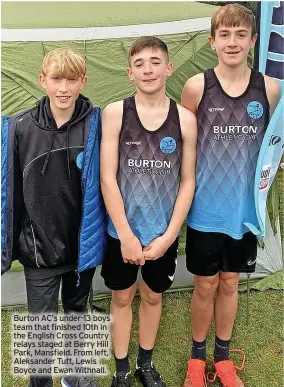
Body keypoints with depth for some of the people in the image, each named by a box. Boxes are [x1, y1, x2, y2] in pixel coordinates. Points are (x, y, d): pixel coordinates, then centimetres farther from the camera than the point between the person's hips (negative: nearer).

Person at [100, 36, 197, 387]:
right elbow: (107, 179, -11)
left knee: (153, 296, 18)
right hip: (122, 231, -1)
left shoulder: (185, 119, -6)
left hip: (164, 233, 1)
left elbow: (187, 182, -2)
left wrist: (168, 235, -8)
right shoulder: (114, 113, -9)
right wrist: (126, 235, -14)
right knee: (122, 297, 14)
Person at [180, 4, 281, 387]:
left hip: (246, 207, 2)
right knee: (205, 285, 11)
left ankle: (223, 355, 38)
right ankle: (197, 355, 35)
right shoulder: (197, 87, -7)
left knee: (230, 283, 16)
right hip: (206, 209, -2)